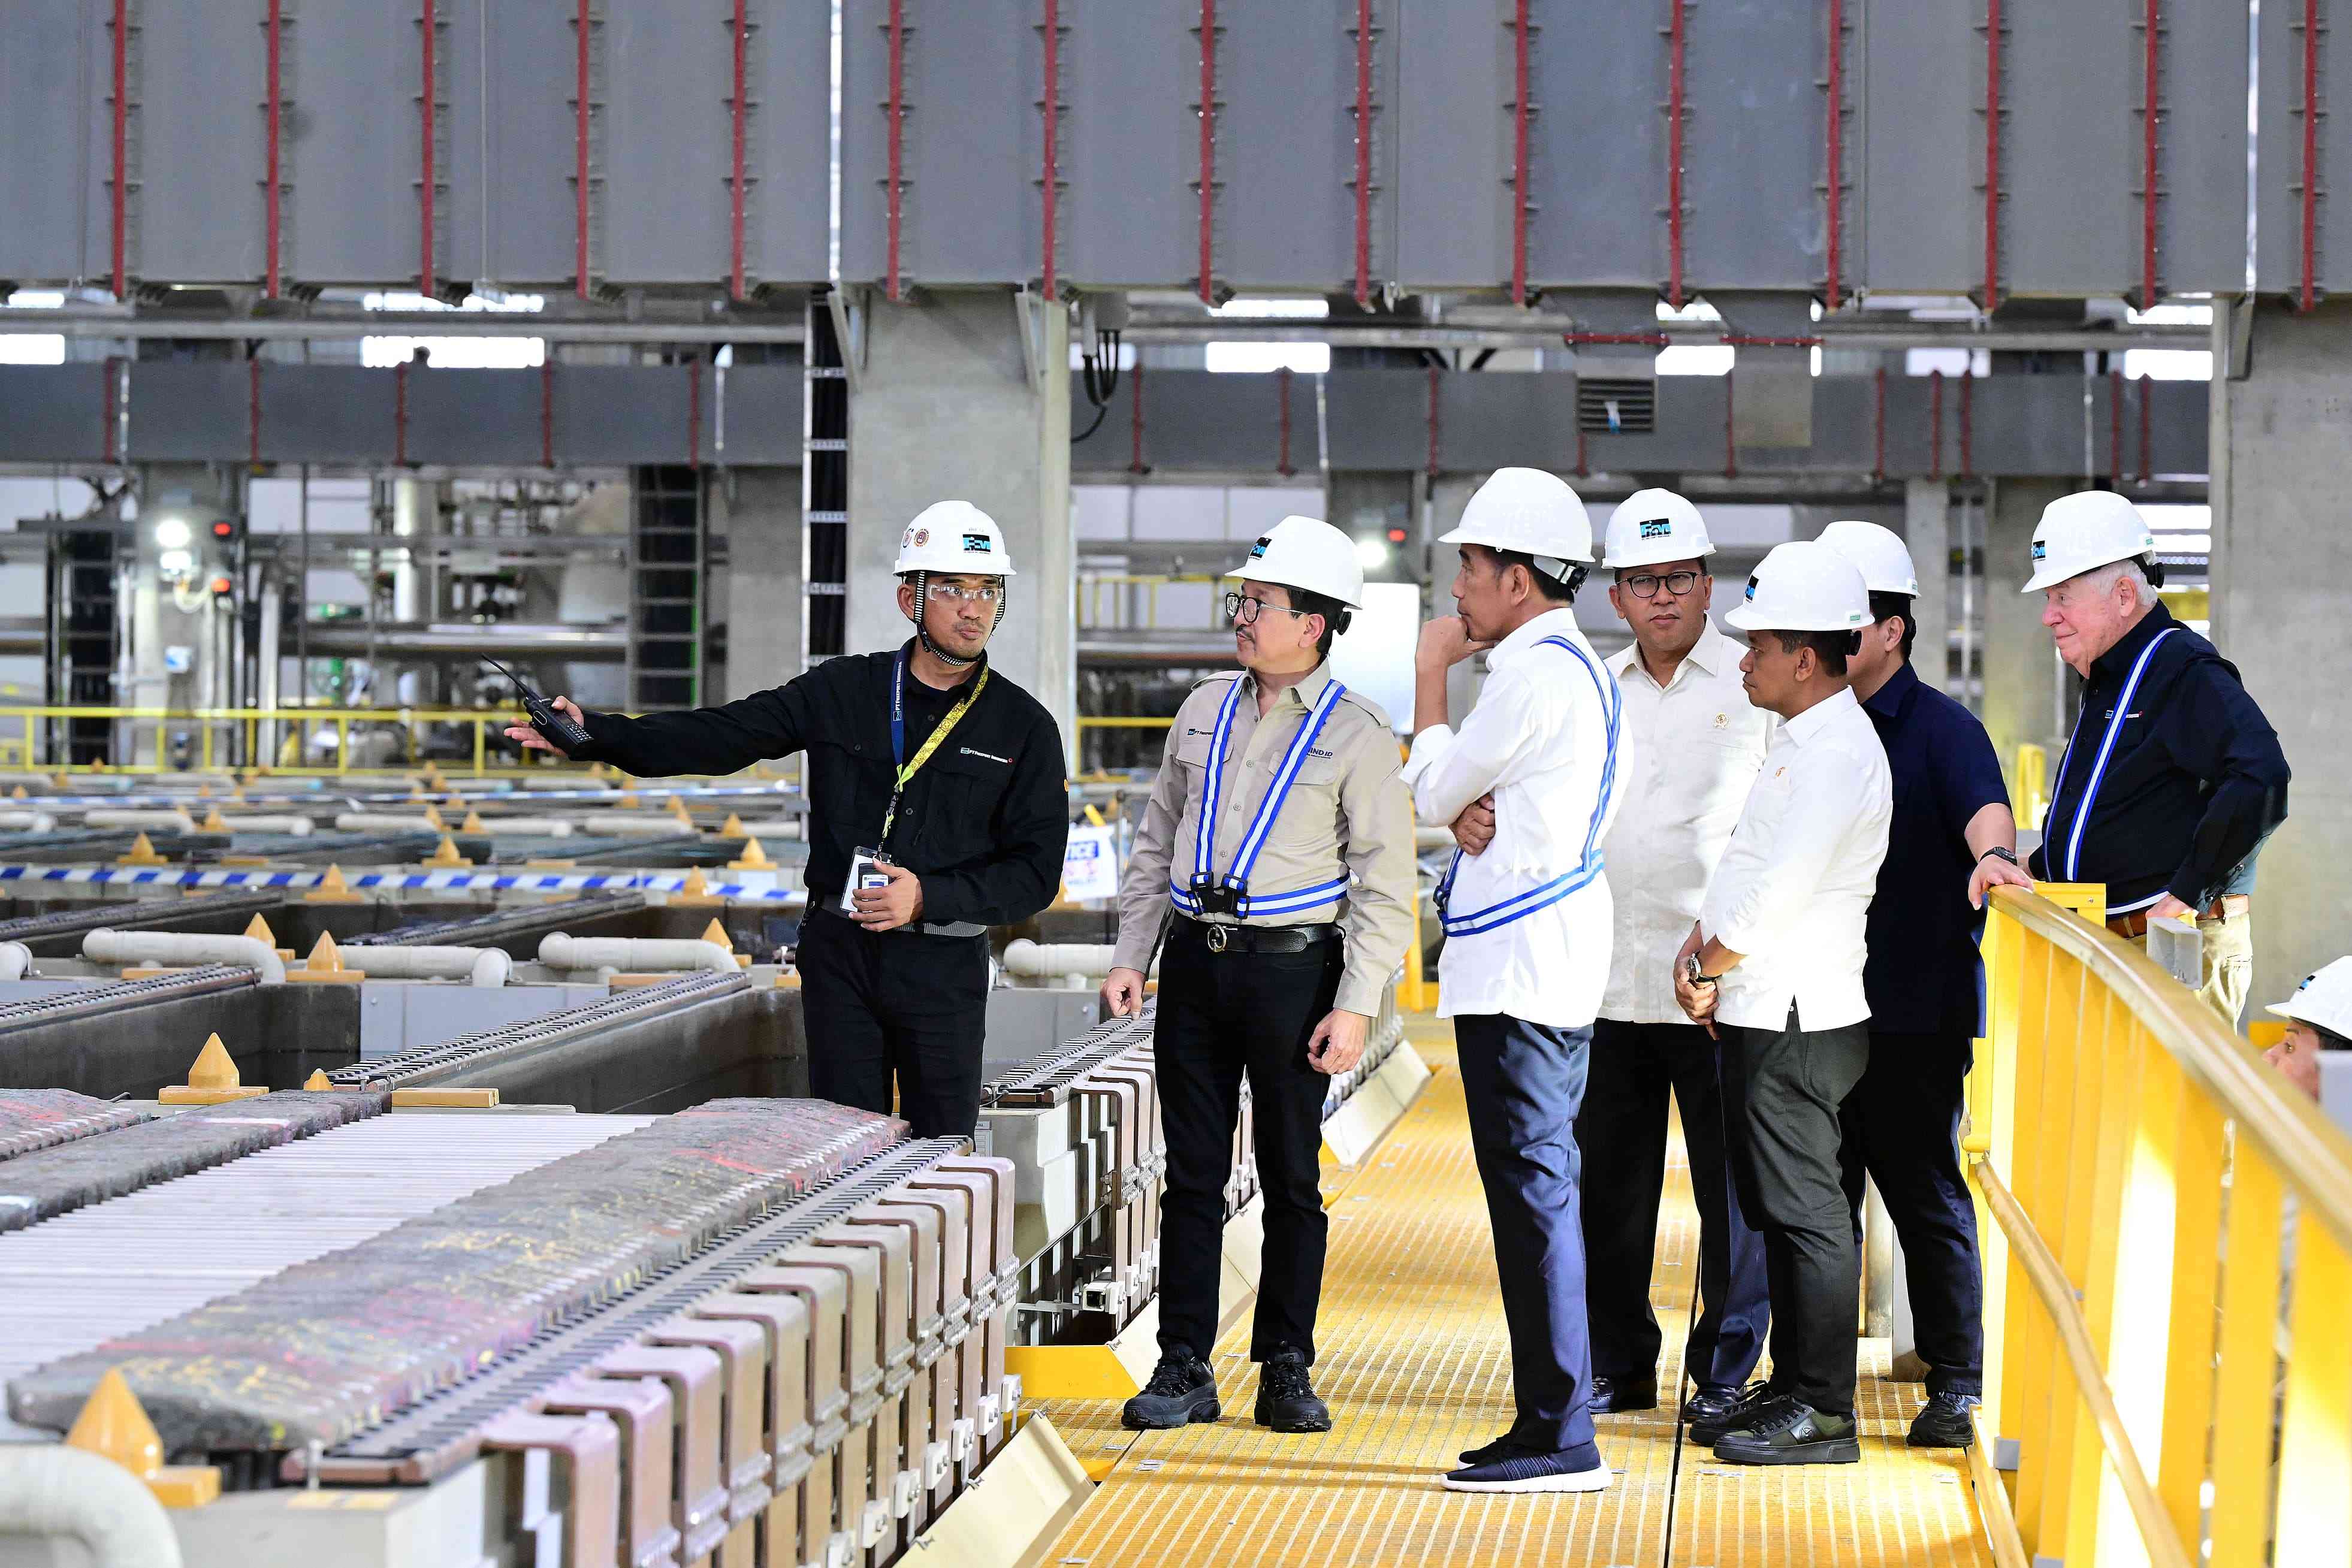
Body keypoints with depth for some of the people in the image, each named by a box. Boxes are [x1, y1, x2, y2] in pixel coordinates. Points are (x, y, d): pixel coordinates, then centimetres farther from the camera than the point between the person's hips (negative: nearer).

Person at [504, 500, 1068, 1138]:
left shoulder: (1025, 726, 0)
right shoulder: (842, 691, 5)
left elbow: (1036, 871, -3)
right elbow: (719, 737, 1)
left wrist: (927, 898, -16)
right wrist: (596, 733, -9)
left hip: (944, 967, -1)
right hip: (838, 955, 1)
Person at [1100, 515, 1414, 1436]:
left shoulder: (1357, 736, -3)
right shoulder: (1205, 711, 12)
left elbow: (1384, 887, -5)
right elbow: (1155, 843, 18)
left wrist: (1355, 1007, -12)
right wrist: (1129, 955, 9)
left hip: (1293, 968, -4)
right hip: (1195, 960, 4)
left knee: (1292, 1178, 3)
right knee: (1193, 1172, 4)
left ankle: (1286, 1370, 12)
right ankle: (1184, 1371, 8)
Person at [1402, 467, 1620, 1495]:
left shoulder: (1535, 675, -15)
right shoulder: (1574, 666, 18)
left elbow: (1433, 796, -5)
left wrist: (1429, 679, 4)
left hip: (1517, 967, -11)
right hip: (1550, 961, 11)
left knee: (1531, 1187, -9)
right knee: (1541, 1187, 12)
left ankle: (1558, 1435, -8)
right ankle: (1555, 1419, 17)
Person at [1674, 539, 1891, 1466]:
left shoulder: (1838, 754, -17)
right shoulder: (1801, 744, 16)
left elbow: (1776, 894, -20)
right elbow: (1749, 870, 22)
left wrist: (1709, 967, -7)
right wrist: (1703, 943, 8)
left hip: (1796, 1022, -10)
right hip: (1762, 1015, 10)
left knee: (1805, 1213, -6)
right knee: (1777, 1210, 14)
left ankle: (1824, 1414, -2)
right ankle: (1790, 1390, 22)